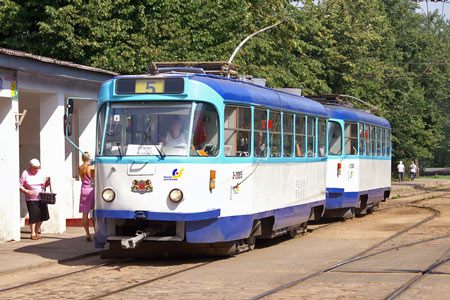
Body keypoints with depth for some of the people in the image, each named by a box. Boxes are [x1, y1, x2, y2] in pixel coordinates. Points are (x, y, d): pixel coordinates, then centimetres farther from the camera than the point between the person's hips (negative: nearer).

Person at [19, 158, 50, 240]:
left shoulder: (40, 173, 9)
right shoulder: (25, 173, -3)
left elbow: (44, 185, 17)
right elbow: (20, 186, -3)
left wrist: (48, 182, -5)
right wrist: (27, 191, -18)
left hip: (41, 199, 4)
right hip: (31, 199, -4)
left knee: (42, 216, 2)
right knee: (33, 216, -7)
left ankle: (37, 232, 20)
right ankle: (33, 234, 5)